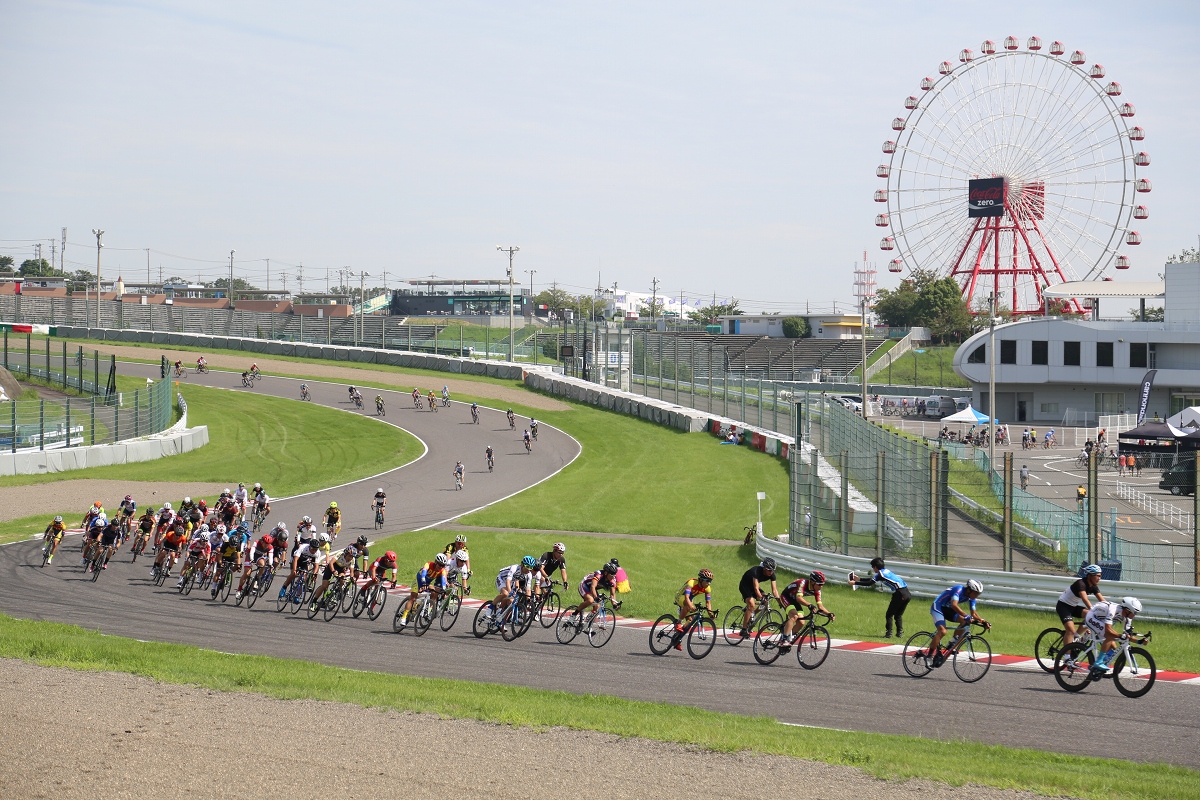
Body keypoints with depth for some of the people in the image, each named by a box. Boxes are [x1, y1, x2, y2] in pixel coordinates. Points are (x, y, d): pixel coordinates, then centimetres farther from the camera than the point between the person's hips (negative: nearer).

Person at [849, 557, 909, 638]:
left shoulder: (880, 574, -3)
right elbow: (872, 580, 34)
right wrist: (859, 579, 40)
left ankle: (888, 634, -2)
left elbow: (869, 583, -3)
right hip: (907, 593, 8)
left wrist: (855, 583, 8)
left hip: (900, 594, -8)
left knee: (889, 614, 1)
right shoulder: (886, 571, 23)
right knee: (898, 615, 18)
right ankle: (900, 632, 11)